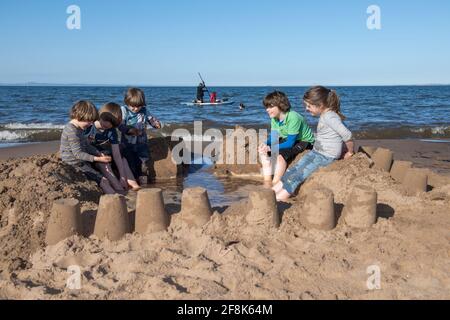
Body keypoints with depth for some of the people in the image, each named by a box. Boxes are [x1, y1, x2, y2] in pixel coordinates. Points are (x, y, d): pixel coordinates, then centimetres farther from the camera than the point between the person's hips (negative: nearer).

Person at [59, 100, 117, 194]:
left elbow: (86, 146, 19)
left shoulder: (78, 128, 11)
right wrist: (97, 159, -26)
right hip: (75, 164, -10)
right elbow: (78, 154, -26)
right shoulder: (72, 132, -23)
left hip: (81, 161, 10)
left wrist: (99, 154, 5)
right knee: (103, 180, -17)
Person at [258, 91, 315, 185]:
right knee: (264, 152, -8)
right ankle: (267, 183, -7)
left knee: (281, 156, -32)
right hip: (288, 139, 8)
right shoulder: (274, 118, -7)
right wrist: (266, 145, -25)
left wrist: (270, 148, -35)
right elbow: (272, 137, -2)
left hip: (304, 141, -8)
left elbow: (290, 143, -31)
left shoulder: (293, 118, -31)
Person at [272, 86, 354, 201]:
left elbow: (347, 135, -23)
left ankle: (276, 200, -14)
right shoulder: (324, 115, 11)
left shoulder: (329, 116, -19)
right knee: (293, 171, -1)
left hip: (326, 157, -9)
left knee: (297, 176, -14)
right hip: (316, 152, 9)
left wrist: (350, 152, -10)